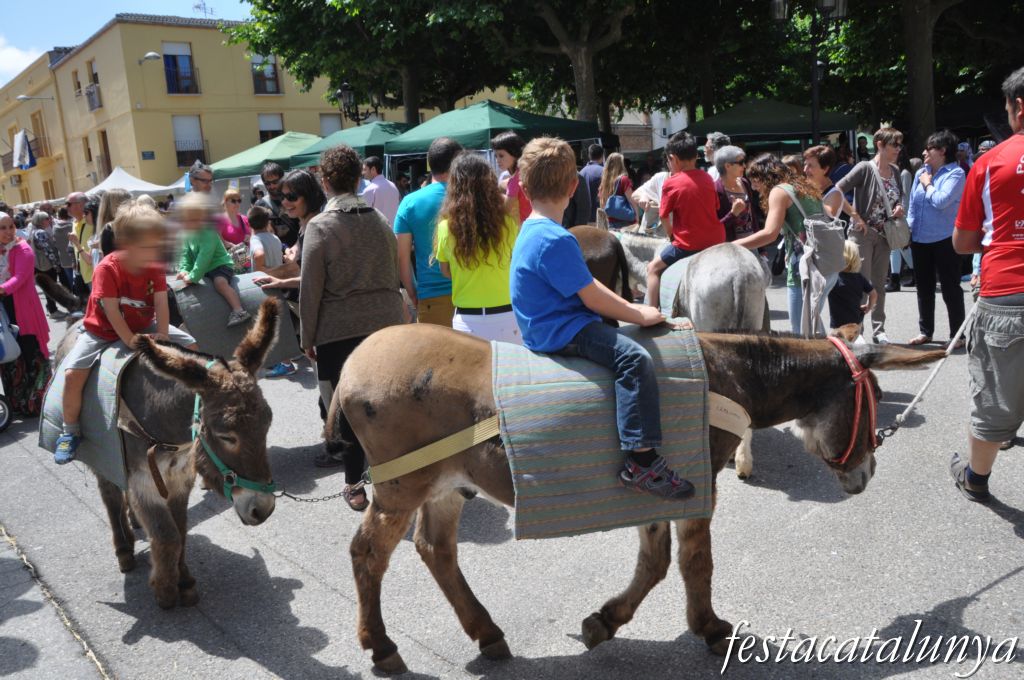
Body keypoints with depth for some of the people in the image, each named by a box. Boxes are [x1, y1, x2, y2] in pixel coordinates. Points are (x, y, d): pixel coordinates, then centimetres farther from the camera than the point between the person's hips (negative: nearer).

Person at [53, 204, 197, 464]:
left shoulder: (155, 267, -9)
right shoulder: (107, 269, -23)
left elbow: (161, 304, -15)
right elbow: (112, 312, -25)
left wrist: (162, 334, -27)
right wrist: (131, 342, -28)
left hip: (143, 326, 5)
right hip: (102, 330, -4)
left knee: (190, 345, -4)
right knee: (72, 374, -23)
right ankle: (70, 431, -1)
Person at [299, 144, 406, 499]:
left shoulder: (319, 226, -7)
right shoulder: (380, 220, 8)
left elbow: (311, 290, -7)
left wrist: (308, 338, 2)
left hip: (341, 330, -4)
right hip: (387, 321, 4)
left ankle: (354, 484, 14)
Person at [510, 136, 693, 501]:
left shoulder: (532, 231, 12)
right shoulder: (556, 240, -21)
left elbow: (586, 286, 16)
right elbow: (593, 298, -19)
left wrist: (628, 307, 12)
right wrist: (638, 315, -5)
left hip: (546, 327, 11)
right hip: (561, 332, -11)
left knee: (616, 332, 22)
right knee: (635, 358, -25)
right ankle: (641, 461, -24)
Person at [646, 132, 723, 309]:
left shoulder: (671, 183, -9)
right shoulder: (707, 178, 5)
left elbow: (664, 217, -3)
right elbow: (715, 208, 12)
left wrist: (671, 232, 17)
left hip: (688, 245, -5)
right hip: (716, 241, 5)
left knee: (653, 268, 12)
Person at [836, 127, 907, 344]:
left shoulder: (895, 171, 8)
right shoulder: (865, 168, -12)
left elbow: (900, 195, 24)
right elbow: (838, 190, -19)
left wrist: (899, 206, 1)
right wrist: (855, 216, -19)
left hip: (884, 235, 6)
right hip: (863, 233, -6)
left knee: (879, 283, 11)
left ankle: (878, 329, 20)